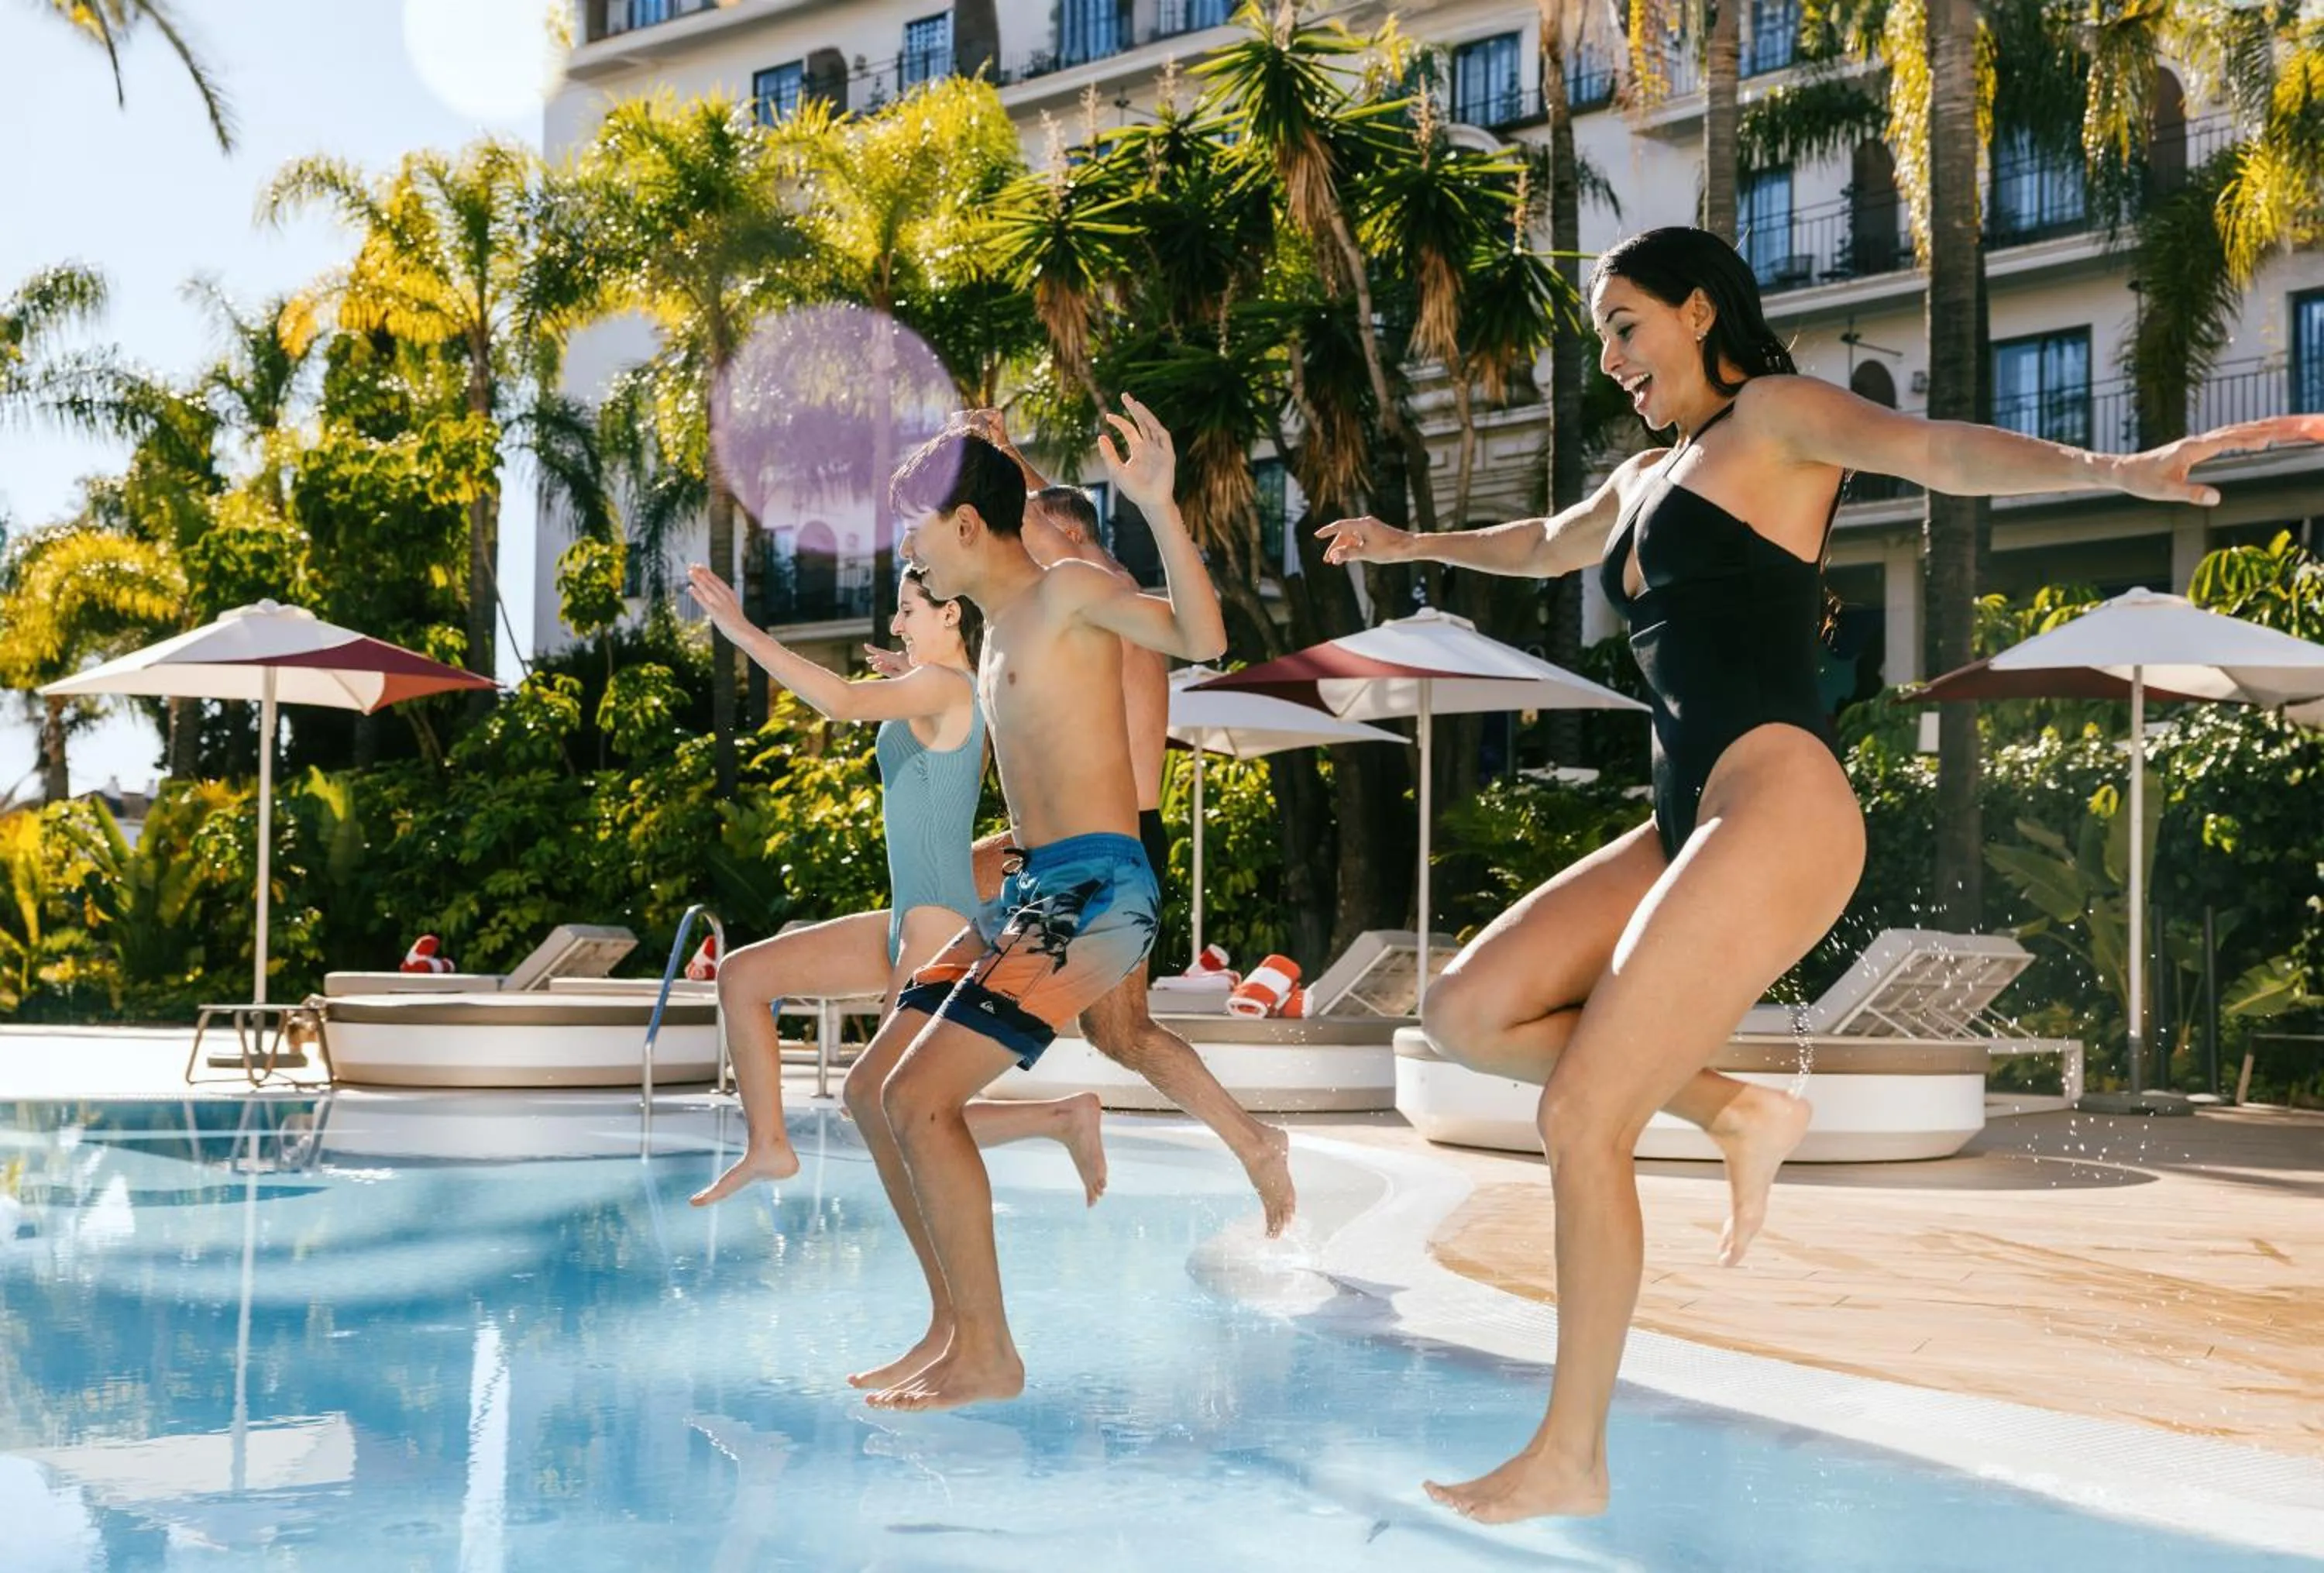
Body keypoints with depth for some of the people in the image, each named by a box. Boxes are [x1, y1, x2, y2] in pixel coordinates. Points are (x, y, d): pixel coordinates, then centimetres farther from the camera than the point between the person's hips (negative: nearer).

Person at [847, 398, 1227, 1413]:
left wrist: (1157, 505, -35)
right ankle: (954, 1321, 18)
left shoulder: (1067, 590, -6)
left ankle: (990, 1356, -6)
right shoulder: (1000, 625, 20)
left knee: (920, 1098, -17)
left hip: (1096, 892, -10)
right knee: (872, 1088, 10)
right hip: (1029, 891, 10)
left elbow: (1199, 638, -25)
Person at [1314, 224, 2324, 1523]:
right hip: (1686, 825, 9)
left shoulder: (1775, 415, 0)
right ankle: (1736, 1111, 6)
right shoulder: (1643, 482, 24)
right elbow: (1548, 547, 47)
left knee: (1581, 1118, -11)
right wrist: (1413, 546, 61)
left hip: (1776, 808, -9)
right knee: (1471, 1014, 3)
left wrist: (2112, 469, -39)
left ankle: (1571, 1462, -1)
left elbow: (1934, 449, -20)